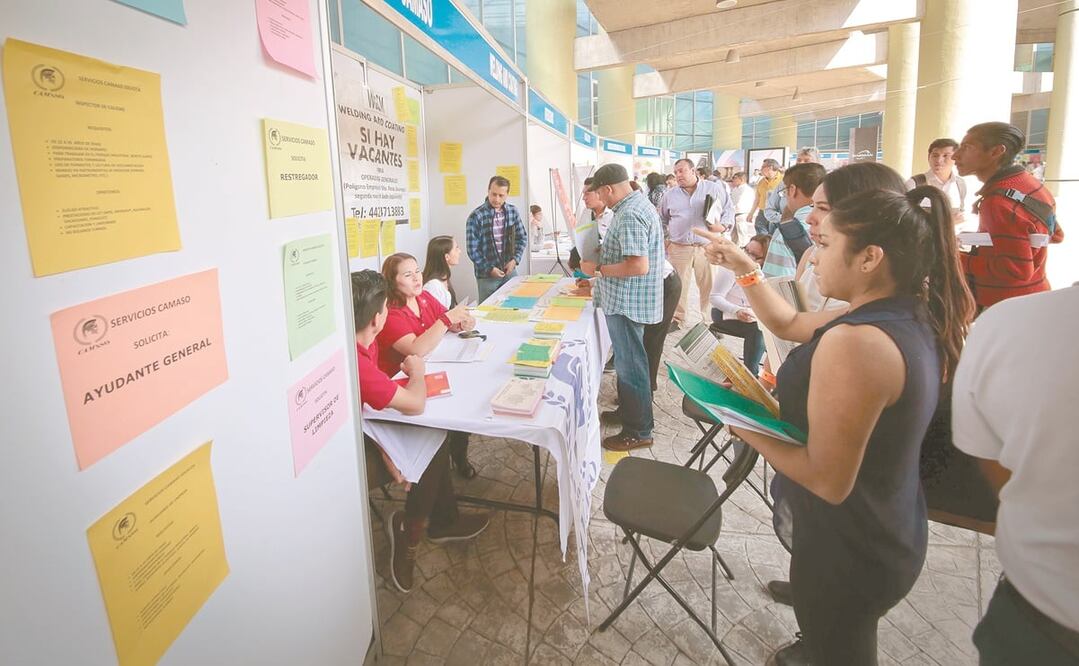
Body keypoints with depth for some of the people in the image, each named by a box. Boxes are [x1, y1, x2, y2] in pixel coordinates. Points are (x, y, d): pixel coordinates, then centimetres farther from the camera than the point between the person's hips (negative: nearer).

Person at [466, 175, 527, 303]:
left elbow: (521, 237, 9)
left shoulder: (512, 211, 2)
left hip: (510, 271, 4)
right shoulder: (476, 216, -12)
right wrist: (489, 269, -15)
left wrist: (515, 259, -6)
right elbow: (472, 250, -11)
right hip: (487, 275, -4)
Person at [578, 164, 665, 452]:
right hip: (629, 301, 11)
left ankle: (638, 432, 14)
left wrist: (598, 269, -20)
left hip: (627, 303, -11)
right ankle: (628, 410, 38)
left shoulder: (629, 216, -23)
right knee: (627, 361, 22)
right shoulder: (639, 204, 11)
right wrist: (606, 250, 14)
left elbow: (639, 266, -29)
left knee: (630, 366, 1)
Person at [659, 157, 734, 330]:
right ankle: (677, 319, 21)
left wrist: (723, 225, -6)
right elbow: (662, 219, 23)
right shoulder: (670, 195, 10)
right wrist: (664, 238, 13)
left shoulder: (715, 189, 4)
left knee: (709, 286, 3)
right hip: (679, 248, 2)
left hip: (707, 247, -1)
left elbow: (729, 209, 10)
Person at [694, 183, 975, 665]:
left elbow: (828, 480, -31)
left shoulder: (854, 342, -34)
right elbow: (788, 324, 8)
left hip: (847, 550, -8)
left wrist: (742, 425, -22)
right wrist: (743, 267, 4)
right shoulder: (909, 318, -3)